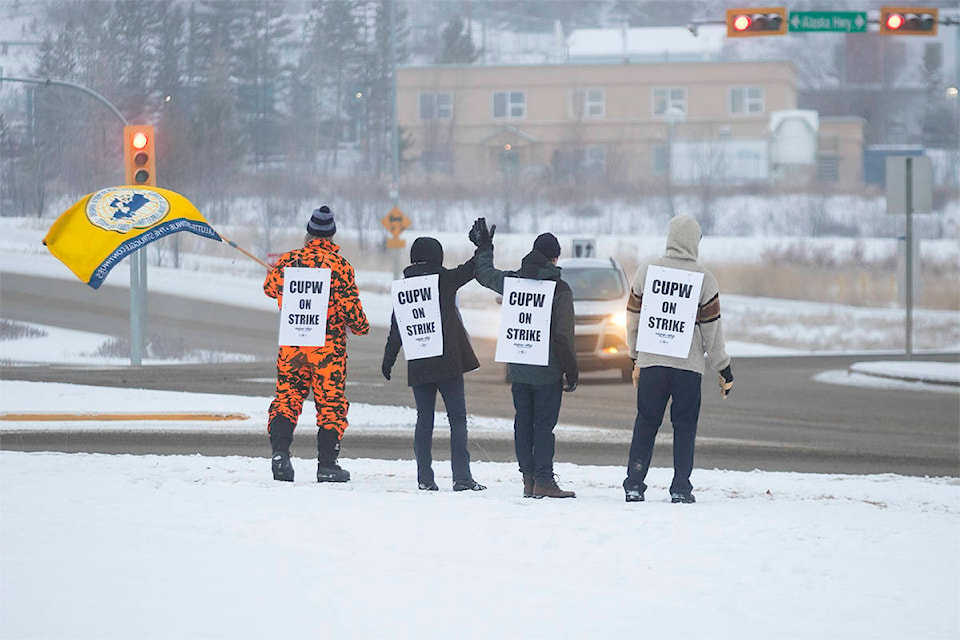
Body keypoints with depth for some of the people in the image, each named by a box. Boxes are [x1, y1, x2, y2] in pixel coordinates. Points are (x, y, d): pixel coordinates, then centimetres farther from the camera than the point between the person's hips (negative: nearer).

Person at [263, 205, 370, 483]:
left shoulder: (289, 260, 1)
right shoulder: (339, 265, -10)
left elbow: (270, 288, 18)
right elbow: (350, 304, -10)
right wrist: (361, 326, 10)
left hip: (291, 344, 3)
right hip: (329, 346, -3)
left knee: (287, 397, 11)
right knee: (331, 402, 6)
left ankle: (279, 450, -6)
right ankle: (327, 465, 6)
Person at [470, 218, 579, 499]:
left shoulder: (513, 281, 3)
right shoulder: (559, 289, -11)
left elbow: (485, 274, 24)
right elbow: (564, 335, -12)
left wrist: (484, 247, 41)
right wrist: (571, 370, -4)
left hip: (518, 370, 4)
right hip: (548, 370, -4)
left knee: (523, 423, 10)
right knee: (544, 425, -3)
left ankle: (528, 478, 9)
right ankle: (543, 481, -7)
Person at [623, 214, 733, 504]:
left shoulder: (646, 270, 2)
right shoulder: (704, 279, -4)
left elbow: (633, 319, 8)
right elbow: (712, 328, -1)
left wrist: (636, 358, 20)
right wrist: (724, 369, 8)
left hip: (651, 361, 2)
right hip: (689, 365, -2)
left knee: (646, 423, 9)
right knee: (685, 426, 6)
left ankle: (634, 484, 5)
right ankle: (681, 488, 3)